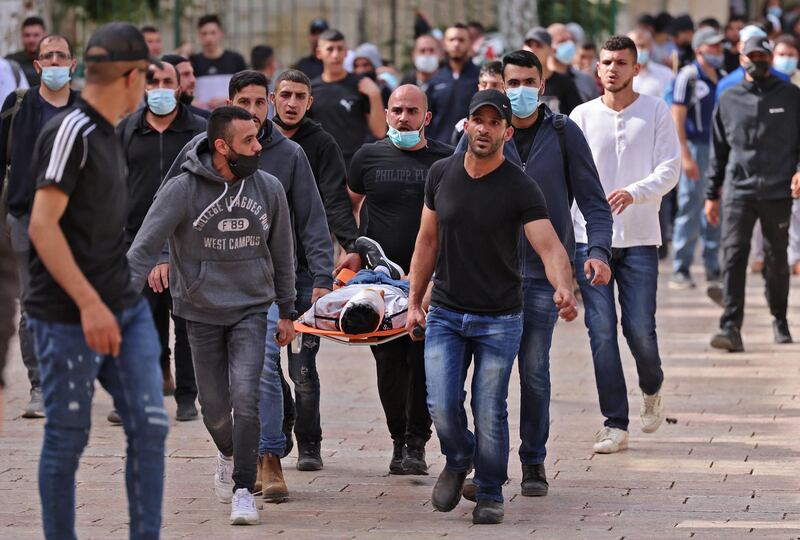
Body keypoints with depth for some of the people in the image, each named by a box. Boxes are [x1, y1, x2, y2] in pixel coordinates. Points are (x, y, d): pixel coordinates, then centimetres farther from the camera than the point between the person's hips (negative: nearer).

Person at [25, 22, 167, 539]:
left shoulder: (105, 134, 14)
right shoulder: (69, 131, -13)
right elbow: (42, 225, -20)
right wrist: (89, 304, -24)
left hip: (124, 307, 8)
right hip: (70, 317, -8)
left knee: (150, 425, 2)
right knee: (68, 439, 1)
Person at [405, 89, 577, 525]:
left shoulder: (520, 189, -10)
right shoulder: (441, 174, 1)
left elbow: (549, 246, -21)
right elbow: (428, 240, 10)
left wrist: (563, 288, -40)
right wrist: (414, 301, 8)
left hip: (499, 320, -2)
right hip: (445, 314, 2)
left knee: (489, 413, -1)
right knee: (442, 405, -8)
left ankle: (490, 494, 18)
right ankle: (457, 461, 24)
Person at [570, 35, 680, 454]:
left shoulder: (656, 112, 3)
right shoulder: (581, 116, 6)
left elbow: (669, 169, -3)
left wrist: (634, 192, -22)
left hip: (640, 239, -1)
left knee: (640, 329, -4)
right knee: (601, 332, -3)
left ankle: (652, 389, 29)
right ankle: (615, 424, 3)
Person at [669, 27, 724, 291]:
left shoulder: (723, 79, 13)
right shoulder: (688, 76, -7)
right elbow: (677, 117, -11)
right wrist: (685, 156, -17)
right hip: (695, 148, -6)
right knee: (689, 210, -5)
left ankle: (713, 269, 16)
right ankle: (680, 271, 0)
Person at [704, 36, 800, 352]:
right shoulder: (729, 100, 11)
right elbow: (718, 150, 15)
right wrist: (712, 194, 13)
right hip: (737, 192, 1)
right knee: (733, 257, -12)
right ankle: (731, 328, -18)